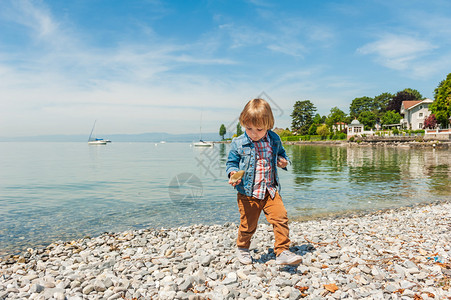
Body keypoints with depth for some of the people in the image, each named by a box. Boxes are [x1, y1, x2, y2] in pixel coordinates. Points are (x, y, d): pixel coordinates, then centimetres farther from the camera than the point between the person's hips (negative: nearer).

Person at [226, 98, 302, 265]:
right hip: (248, 193, -2)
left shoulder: (274, 140, 0)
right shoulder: (238, 143, -8)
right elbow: (232, 162, 2)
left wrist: (283, 161, -3)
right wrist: (232, 173, -19)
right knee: (248, 225, 10)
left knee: (281, 217, -10)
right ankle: (242, 248, 37)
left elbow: (281, 154, 20)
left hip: (270, 190, 2)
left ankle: (282, 252, 4)